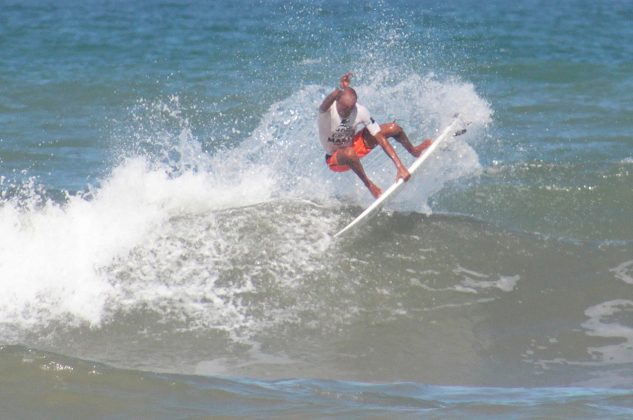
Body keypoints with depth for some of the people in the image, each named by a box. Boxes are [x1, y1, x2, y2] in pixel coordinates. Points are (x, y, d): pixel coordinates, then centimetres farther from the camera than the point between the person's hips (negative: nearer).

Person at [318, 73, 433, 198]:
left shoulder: (360, 111, -21)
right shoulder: (328, 110, -31)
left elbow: (380, 139, -18)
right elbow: (325, 105, -58)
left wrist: (400, 167, -23)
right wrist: (339, 90, -78)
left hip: (354, 144, 4)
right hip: (334, 159, -4)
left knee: (393, 128, -4)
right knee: (349, 153, -42)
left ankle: (414, 151, 29)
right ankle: (368, 183, -16)